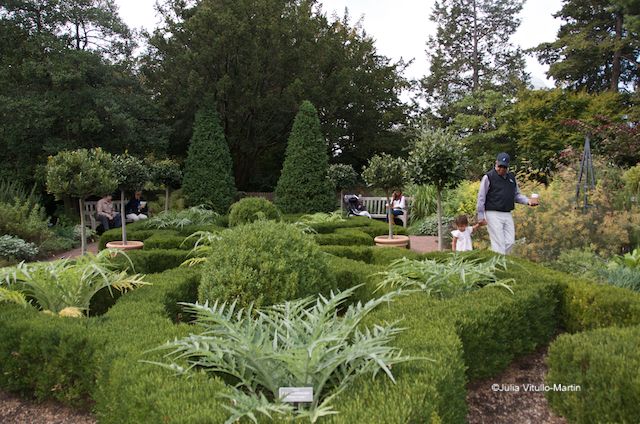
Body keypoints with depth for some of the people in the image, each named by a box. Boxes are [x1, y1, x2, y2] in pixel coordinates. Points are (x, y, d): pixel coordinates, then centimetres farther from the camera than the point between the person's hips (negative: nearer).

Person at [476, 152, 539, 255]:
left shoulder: (511, 177, 15)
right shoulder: (488, 177, -4)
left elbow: (517, 195, 23)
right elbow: (481, 198, -4)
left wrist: (528, 201, 3)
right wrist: (481, 216, -8)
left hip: (507, 214, 6)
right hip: (493, 214, -6)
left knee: (510, 242, 3)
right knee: (498, 243, -10)